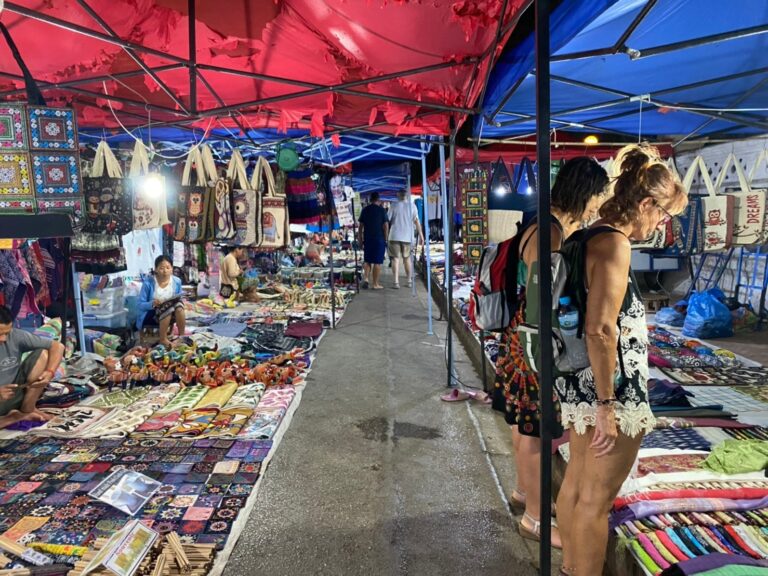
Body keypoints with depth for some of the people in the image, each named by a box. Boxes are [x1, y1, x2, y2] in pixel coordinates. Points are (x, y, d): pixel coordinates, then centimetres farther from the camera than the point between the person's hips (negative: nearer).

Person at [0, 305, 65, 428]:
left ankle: (27, 409, -7)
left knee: (43, 354, -15)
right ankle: (17, 417, -6)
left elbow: (58, 346, -10)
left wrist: (50, 373, -27)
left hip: (16, 394, 3)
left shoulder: (15, 336, -12)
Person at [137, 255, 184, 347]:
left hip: (171, 314, 3)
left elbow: (179, 300, 9)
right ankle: (163, 339, -21)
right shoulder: (148, 282, -13)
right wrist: (152, 304, -31)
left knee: (178, 304, -30)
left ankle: (182, 336, -19)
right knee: (168, 307, -34)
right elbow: (140, 305, -11)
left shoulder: (177, 281, -3)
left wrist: (176, 301, -15)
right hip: (151, 314, -3)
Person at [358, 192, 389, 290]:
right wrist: (385, 238, 2)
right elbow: (386, 225, -6)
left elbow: (361, 225, 8)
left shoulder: (365, 210, 6)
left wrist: (360, 238, 14)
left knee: (367, 260, 15)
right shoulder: (382, 210, -4)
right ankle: (375, 284, 3)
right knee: (377, 262, 1)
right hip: (379, 239, -3)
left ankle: (366, 278, -1)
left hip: (367, 239, 3)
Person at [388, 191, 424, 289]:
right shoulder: (412, 205, 1)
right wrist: (421, 235, 3)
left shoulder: (394, 205, -4)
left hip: (395, 236, -2)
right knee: (407, 258, 15)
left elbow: (388, 220, -2)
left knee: (395, 258, 1)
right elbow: (416, 221, -2)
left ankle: (396, 281, -7)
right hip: (407, 236, 2)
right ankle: (409, 281, 22)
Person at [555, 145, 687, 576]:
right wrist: (607, 404, -21)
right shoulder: (613, 242, -19)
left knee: (576, 483, 22)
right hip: (610, 389, -10)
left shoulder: (589, 235, 10)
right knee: (597, 498, 6)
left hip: (579, 383, 10)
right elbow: (601, 330, -26)